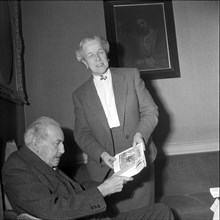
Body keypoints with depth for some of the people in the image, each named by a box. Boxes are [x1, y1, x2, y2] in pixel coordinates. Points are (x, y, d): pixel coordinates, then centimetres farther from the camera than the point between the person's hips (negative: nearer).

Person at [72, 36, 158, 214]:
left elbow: (150, 111, 3)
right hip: (105, 167, 0)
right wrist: (101, 154, -14)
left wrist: (141, 133, -16)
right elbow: (82, 133, 3)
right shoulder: (80, 95, 6)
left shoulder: (131, 75, 5)